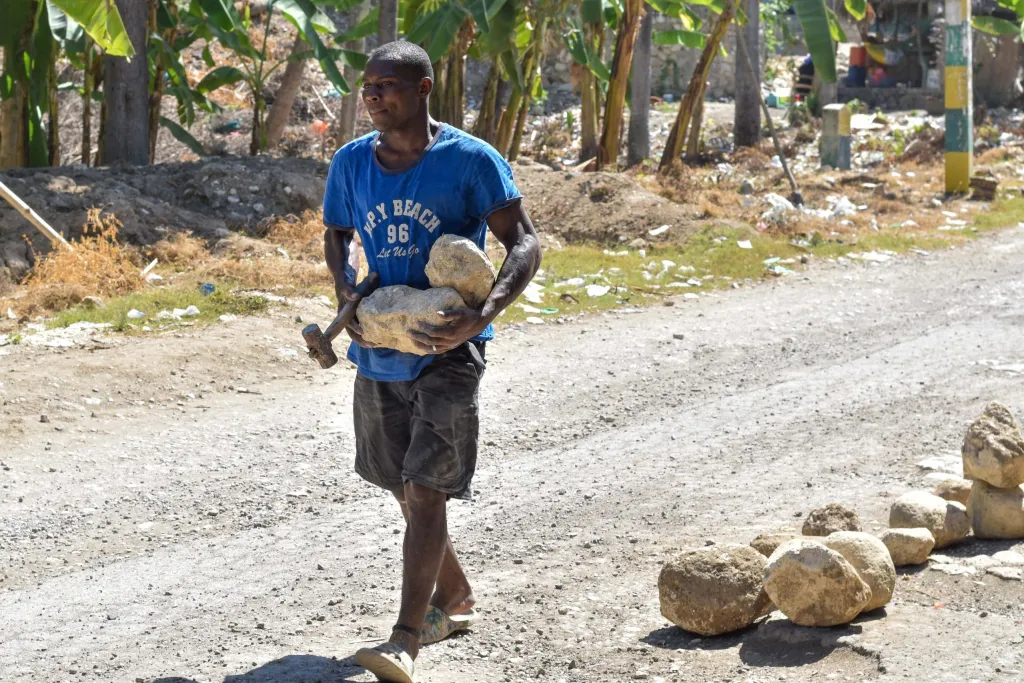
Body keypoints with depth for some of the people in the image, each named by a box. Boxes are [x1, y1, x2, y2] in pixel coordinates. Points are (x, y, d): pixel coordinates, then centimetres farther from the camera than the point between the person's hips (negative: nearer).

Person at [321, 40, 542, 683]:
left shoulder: (471, 160, -13)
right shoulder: (351, 163, 1)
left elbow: (525, 244, -14)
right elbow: (338, 235, 18)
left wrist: (482, 316, -30)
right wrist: (348, 294, -3)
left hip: (447, 352, -6)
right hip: (380, 351, 6)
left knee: (424, 490, -13)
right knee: (404, 488, 17)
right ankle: (456, 597, 38)